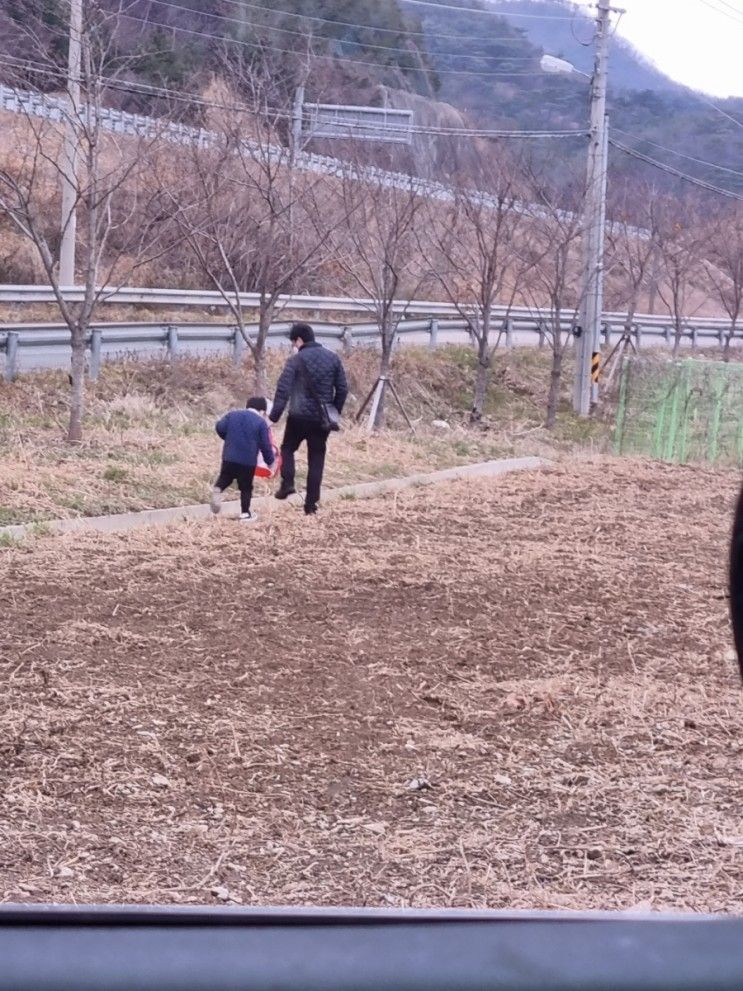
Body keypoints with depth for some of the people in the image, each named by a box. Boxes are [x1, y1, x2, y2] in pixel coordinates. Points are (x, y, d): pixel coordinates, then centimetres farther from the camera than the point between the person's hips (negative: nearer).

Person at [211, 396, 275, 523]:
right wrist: (270, 460, 11)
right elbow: (265, 445, -3)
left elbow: (219, 427, 2)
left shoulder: (232, 414, 9)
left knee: (225, 478, 19)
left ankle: (217, 489, -12)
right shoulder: (261, 422, -2)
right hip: (248, 461, -3)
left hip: (229, 457, 3)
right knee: (246, 487, 9)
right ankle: (245, 513, 9)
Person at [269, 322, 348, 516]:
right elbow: (342, 389, 8)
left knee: (288, 449, 20)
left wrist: (274, 416, -12)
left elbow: (283, 389, -13)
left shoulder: (297, 360, -8)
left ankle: (287, 483, -1)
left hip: (299, 416, -3)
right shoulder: (333, 358, 6)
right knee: (316, 459, 9)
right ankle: (311, 503, 7)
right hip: (322, 418, 3)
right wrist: (334, 413, 18)